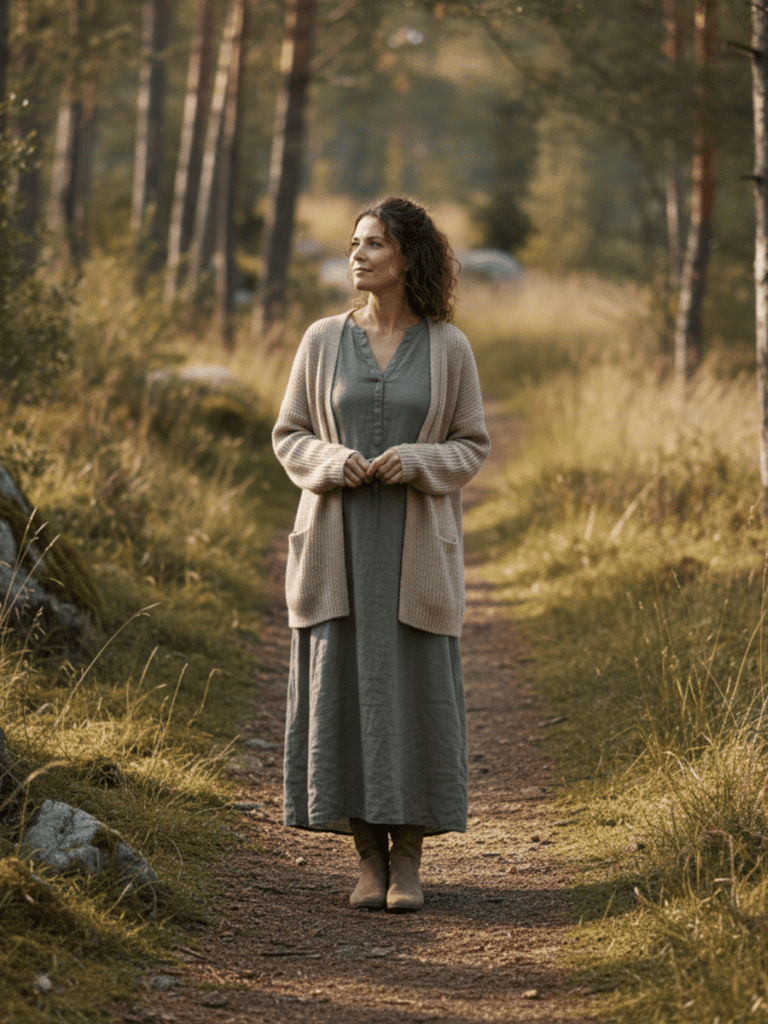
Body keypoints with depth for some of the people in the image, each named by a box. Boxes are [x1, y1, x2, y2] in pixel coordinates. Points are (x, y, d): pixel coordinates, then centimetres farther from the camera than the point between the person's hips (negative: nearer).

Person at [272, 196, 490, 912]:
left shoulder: (448, 348, 0)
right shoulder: (323, 342, 3)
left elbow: (472, 446, 4)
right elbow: (289, 437, 7)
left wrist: (414, 462, -16)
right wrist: (333, 463, -14)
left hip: (415, 544, -1)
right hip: (338, 538, 1)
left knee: (415, 688, -2)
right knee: (345, 688, 0)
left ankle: (408, 861, 8)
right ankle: (369, 858, 10)